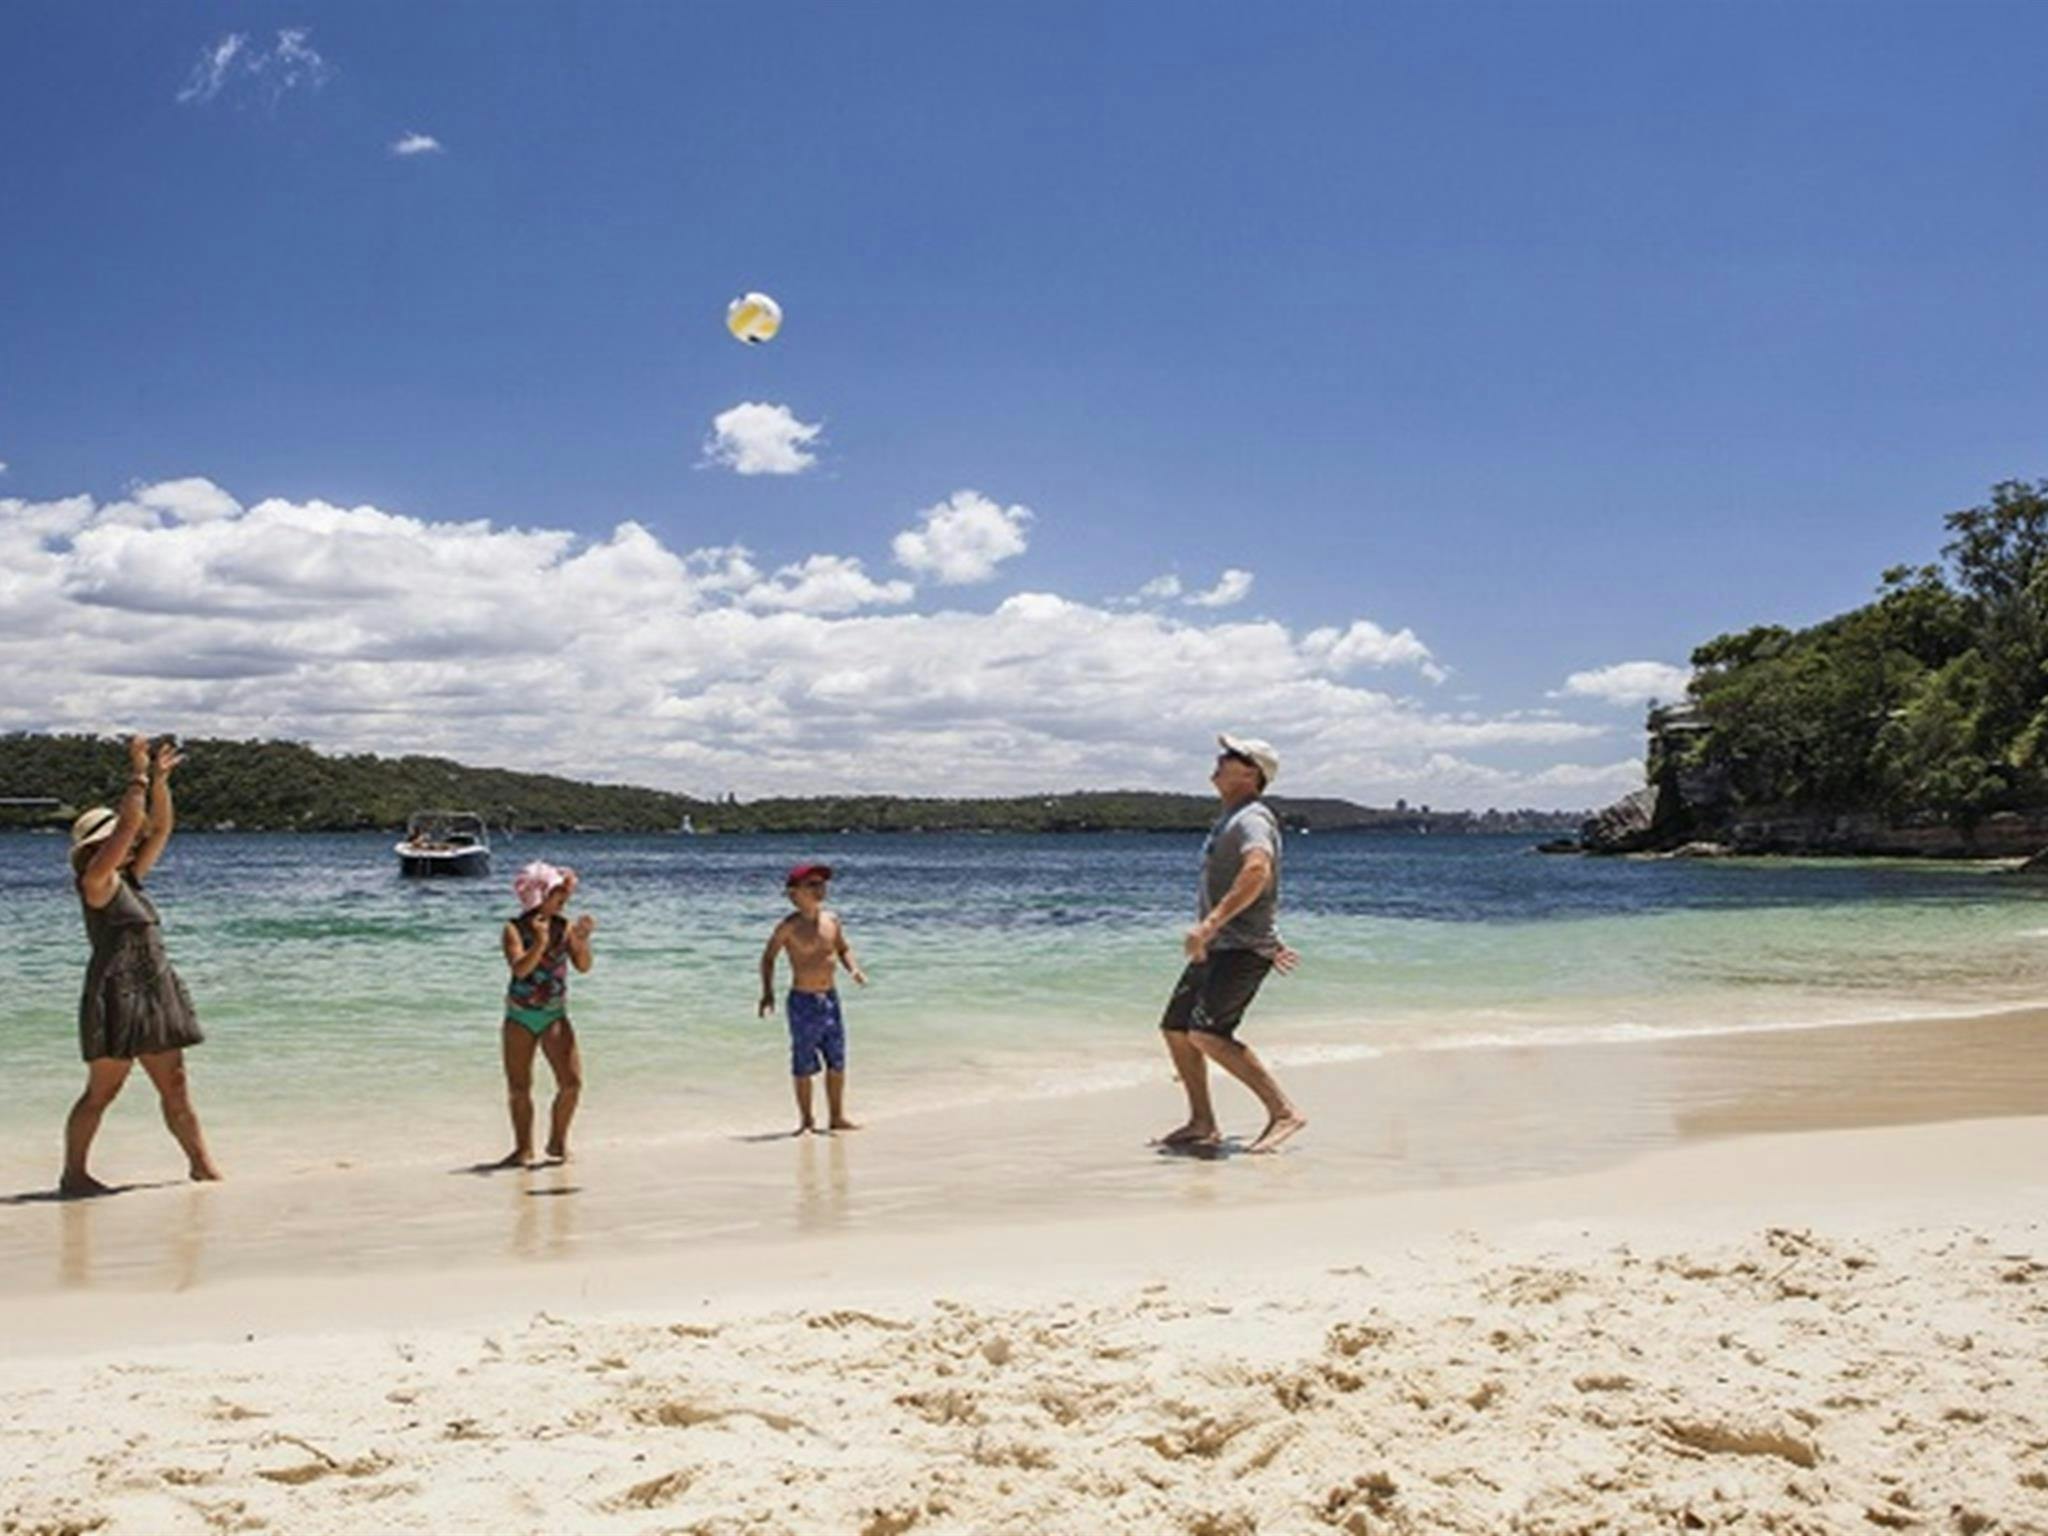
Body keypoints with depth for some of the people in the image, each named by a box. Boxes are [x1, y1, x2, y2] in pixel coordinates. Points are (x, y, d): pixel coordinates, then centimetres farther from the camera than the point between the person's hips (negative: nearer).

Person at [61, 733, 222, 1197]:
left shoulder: (128, 879, 14)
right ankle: (73, 1174, 8)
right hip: (117, 994, -8)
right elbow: (129, 825, -19)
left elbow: (160, 829, 15)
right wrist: (139, 777, -14)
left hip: (153, 994, 8)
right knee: (101, 1092, -1)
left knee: (175, 1086, 8)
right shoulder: (95, 881, -8)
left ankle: (201, 1162, 11)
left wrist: (161, 781, 7)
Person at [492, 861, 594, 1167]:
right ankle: (523, 1148, 21)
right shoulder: (515, 930, -8)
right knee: (519, 1088, 4)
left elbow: (583, 965, -7)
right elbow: (520, 968, -21)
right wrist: (540, 942, -34)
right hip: (520, 1017, -1)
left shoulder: (564, 927, -1)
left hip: (555, 1016, 1)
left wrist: (583, 939, -22)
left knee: (572, 1081, -10)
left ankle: (558, 1142, 10)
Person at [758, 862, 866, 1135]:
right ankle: (806, 1120, 15)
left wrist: (854, 969, 0)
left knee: (837, 1062, 9)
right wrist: (768, 992, -11)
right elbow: (768, 958, -3)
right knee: (804, 1065, 2)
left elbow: (843, 949, 19)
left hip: (830, 998, 6)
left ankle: (836, 1117, 20)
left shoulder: (832, 920, 4)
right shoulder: (790, 926, -11)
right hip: (803, 1001, -5)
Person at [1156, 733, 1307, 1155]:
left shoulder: (1252, 818, -14)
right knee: (1176, 1028, 11)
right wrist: (1271, 943, 31)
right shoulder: (1230, 819, 19)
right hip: (1217, 947, 10)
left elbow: (1258, 871, -34)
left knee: (1207, 1032, -21)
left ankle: (1284, 1111, -17)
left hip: (1242, 949, -10)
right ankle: (1202, 1123, 21)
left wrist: (1210, 923, -37)